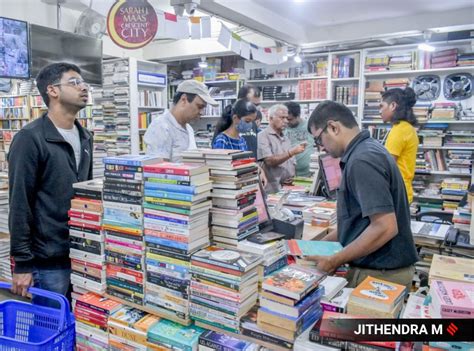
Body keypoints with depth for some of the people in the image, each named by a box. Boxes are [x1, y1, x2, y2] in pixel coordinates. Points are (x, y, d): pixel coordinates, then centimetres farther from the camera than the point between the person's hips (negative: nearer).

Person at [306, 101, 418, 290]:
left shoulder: (362, 160, -23)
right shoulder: (368, 149, 8)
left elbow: (384, 227, -28)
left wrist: (335, 261, -20)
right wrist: (324, 242, 13)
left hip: (380, 274, -9)